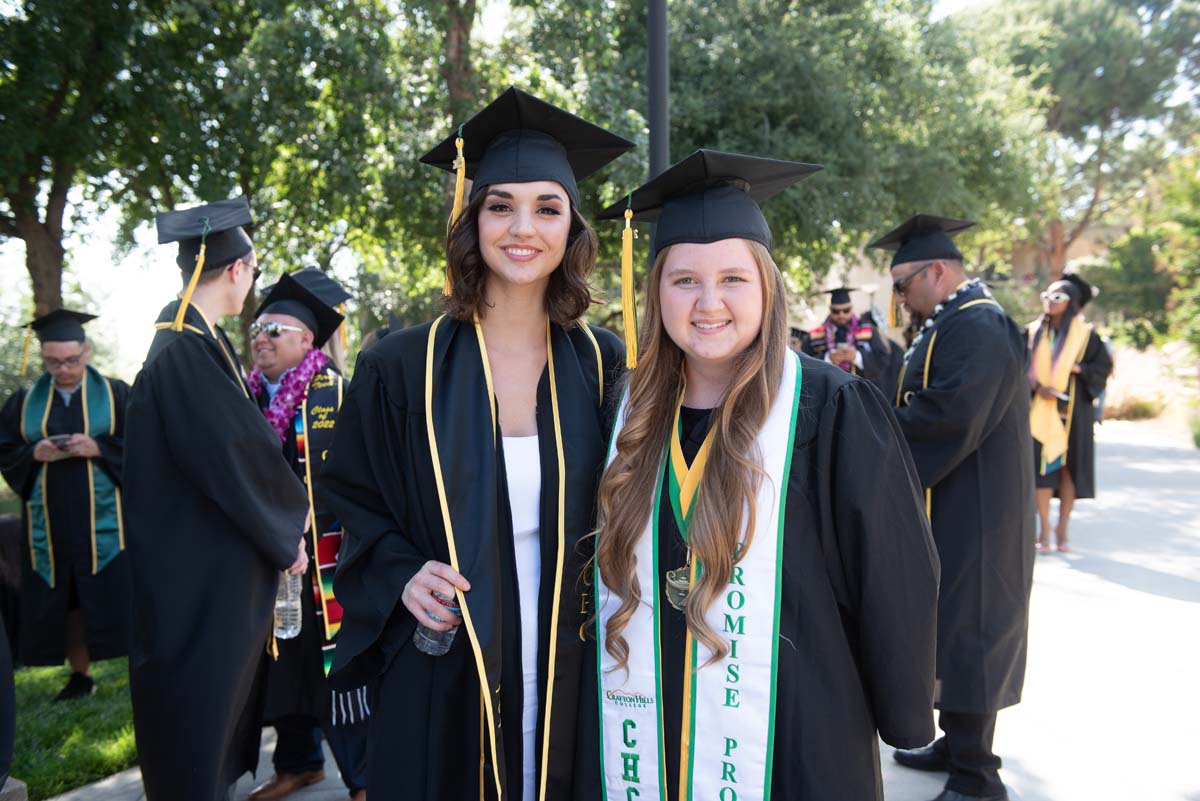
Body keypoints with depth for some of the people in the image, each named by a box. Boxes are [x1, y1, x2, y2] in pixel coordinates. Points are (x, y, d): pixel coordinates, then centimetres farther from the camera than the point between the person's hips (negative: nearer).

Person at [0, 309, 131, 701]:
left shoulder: (116, 394, 2)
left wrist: (97, 448, -17)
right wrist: (35, 454, -11)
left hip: (105, 519, -3)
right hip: (49, 522, 3)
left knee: (116, 596, -4)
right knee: (63, 600, 8)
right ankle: (80, 675, 20)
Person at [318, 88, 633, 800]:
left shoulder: (605, 366, -2)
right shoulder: (404, 367, -6)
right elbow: (354, 500, 4)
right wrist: (400, 575, -12)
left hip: (572, 676, 1)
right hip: (444, 682, -1)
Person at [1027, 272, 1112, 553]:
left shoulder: (1086, 334, 1)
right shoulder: (1035, 332, 6)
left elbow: (1104, 366, 3)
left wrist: (1078, 369, -14)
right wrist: (1037, 387, -11)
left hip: (1072, 410, -1)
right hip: (1041, 411, 1)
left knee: (1069, 466, 1)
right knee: (1042, 466, -3)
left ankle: (1062, 529, 12)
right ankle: (1044, 529, 4)